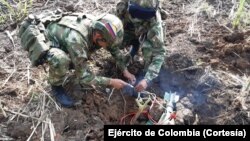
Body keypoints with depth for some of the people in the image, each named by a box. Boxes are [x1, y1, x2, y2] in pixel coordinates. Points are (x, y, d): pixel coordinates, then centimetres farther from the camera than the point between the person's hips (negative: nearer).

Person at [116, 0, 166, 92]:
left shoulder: (154, 20, -43)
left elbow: (159, 52, -44)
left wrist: (147, 79, -52)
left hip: (147, 32, -3)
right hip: (129, 29, 4)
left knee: (148, 47, -33)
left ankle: (146, 74, -4)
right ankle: (136, 44, 14)